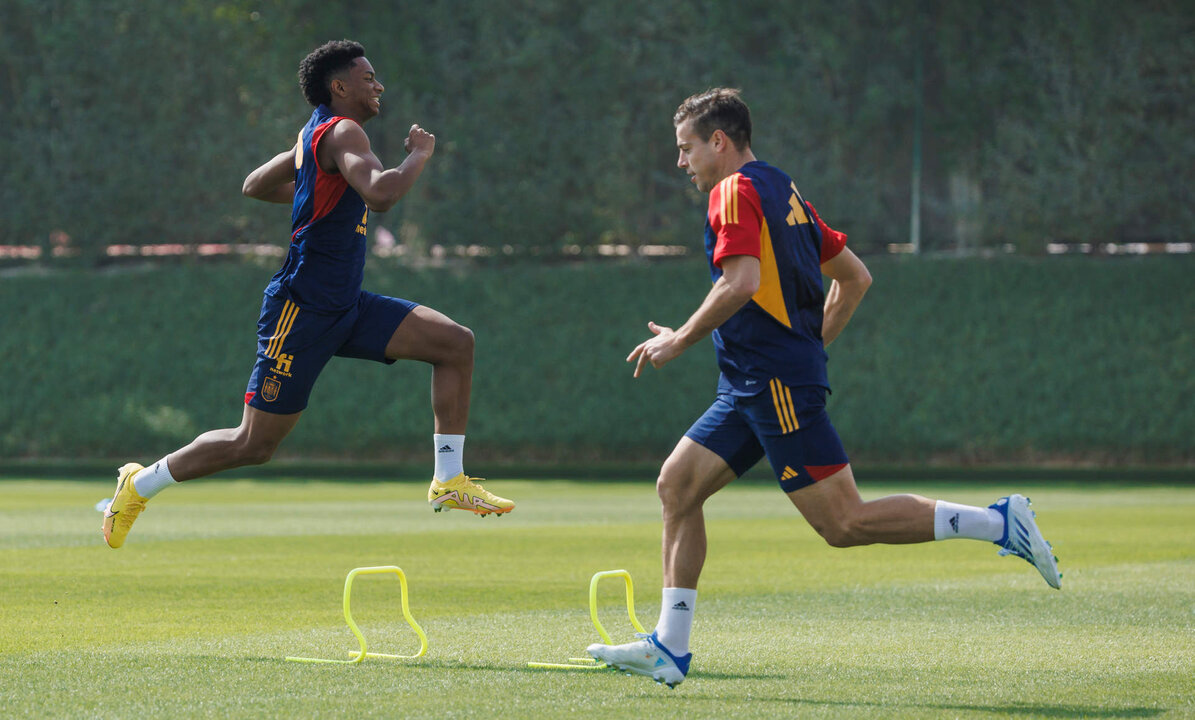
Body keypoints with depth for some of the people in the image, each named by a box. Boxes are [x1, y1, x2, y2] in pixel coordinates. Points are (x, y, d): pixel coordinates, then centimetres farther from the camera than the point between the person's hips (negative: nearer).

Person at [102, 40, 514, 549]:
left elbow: (255, 185, 25)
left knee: (456, 342, -3)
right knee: (254, 444, -2)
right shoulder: (342, 132, -16)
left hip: (347, 307, 10)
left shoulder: (316, 133, 13)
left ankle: (449, 483, 0)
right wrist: (419, 155, -17)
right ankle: (139, 486, 17)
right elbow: (382, 194, -34)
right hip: (304, 309, -10)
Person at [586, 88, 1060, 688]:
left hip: (776, 383, -10)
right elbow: (855, 276, 23)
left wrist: (680, 340, -14)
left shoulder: (736, 192, -9)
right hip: (752, 385, 10)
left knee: (843, 522, -11)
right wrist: (811, 344, 23)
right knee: (677, 484, 6)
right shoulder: (783, 192, 20)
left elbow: (742, 282, -24)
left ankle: (998, 522, -11)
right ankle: (669, 649, 4)